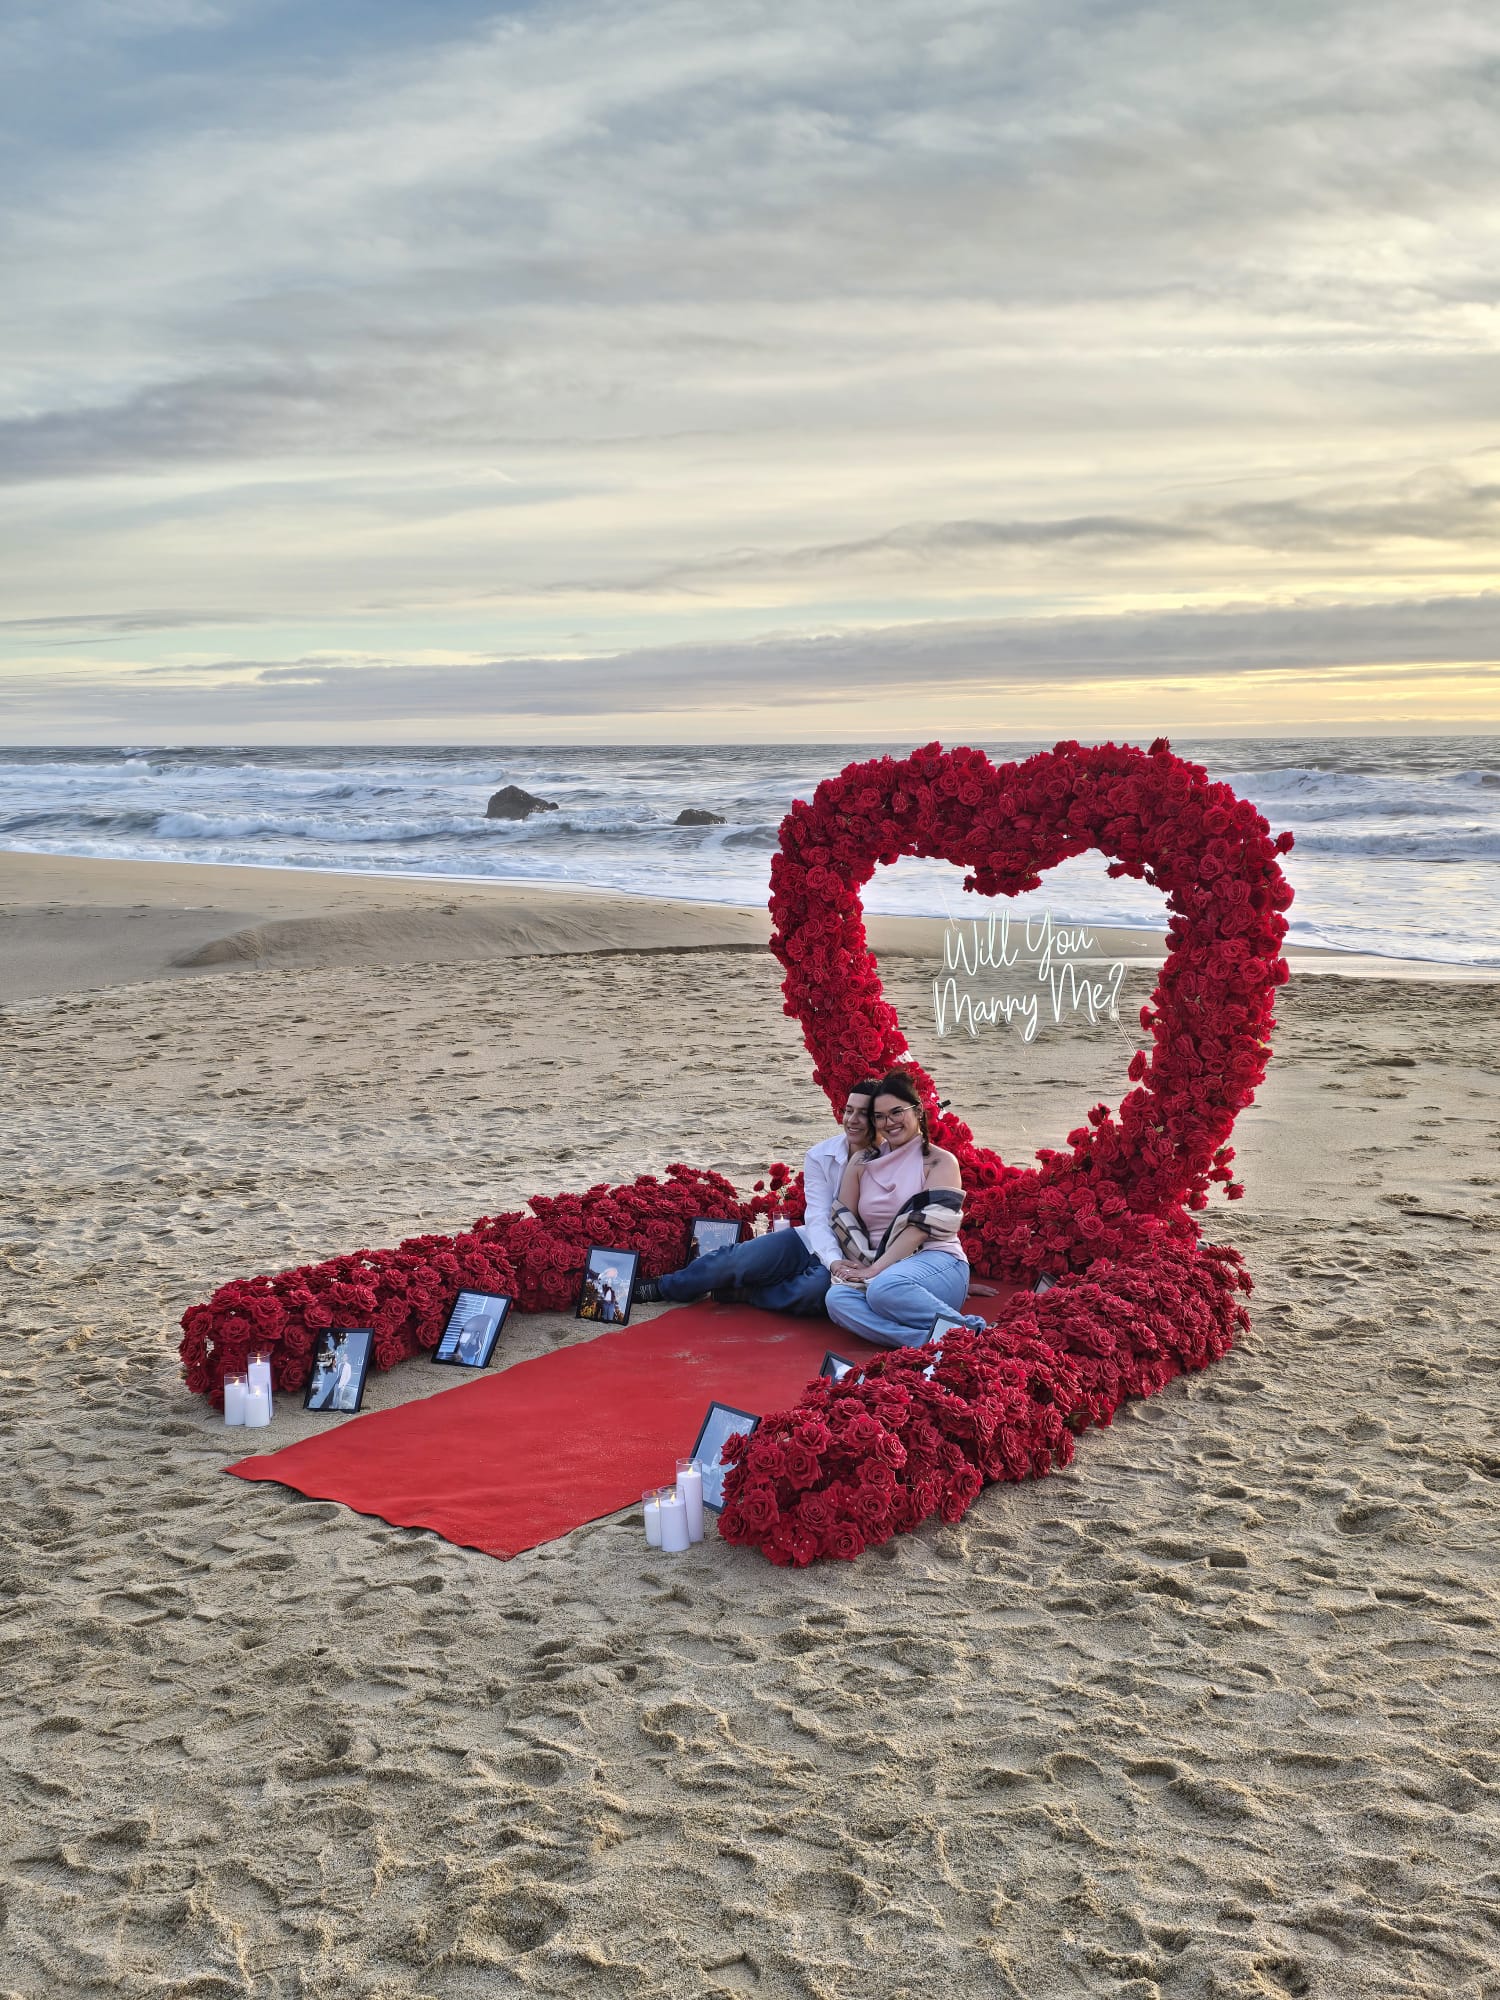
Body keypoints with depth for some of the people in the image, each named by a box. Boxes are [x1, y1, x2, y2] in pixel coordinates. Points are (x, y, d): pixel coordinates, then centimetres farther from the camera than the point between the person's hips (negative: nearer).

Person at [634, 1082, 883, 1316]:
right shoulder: (820, 1156, -2)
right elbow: (818, 1217, -12)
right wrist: (834, 1261, -32)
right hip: (812, 1244, 3)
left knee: (819, 1287, -39)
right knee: (738, 1258, -23)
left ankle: (738, 1291, -15)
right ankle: (666, 1287, 1)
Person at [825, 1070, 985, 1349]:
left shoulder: (940, 1162, 3)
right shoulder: (862, 1163, 18)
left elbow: (922, 1224, -8)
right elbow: (844, 1219, 12)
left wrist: (876, 1269, -15)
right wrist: (861, 1265, -7)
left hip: (936, 1262, -4)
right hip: (877, 1267, 4)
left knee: (885, 1287, -39)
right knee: (838, 1298, -32)